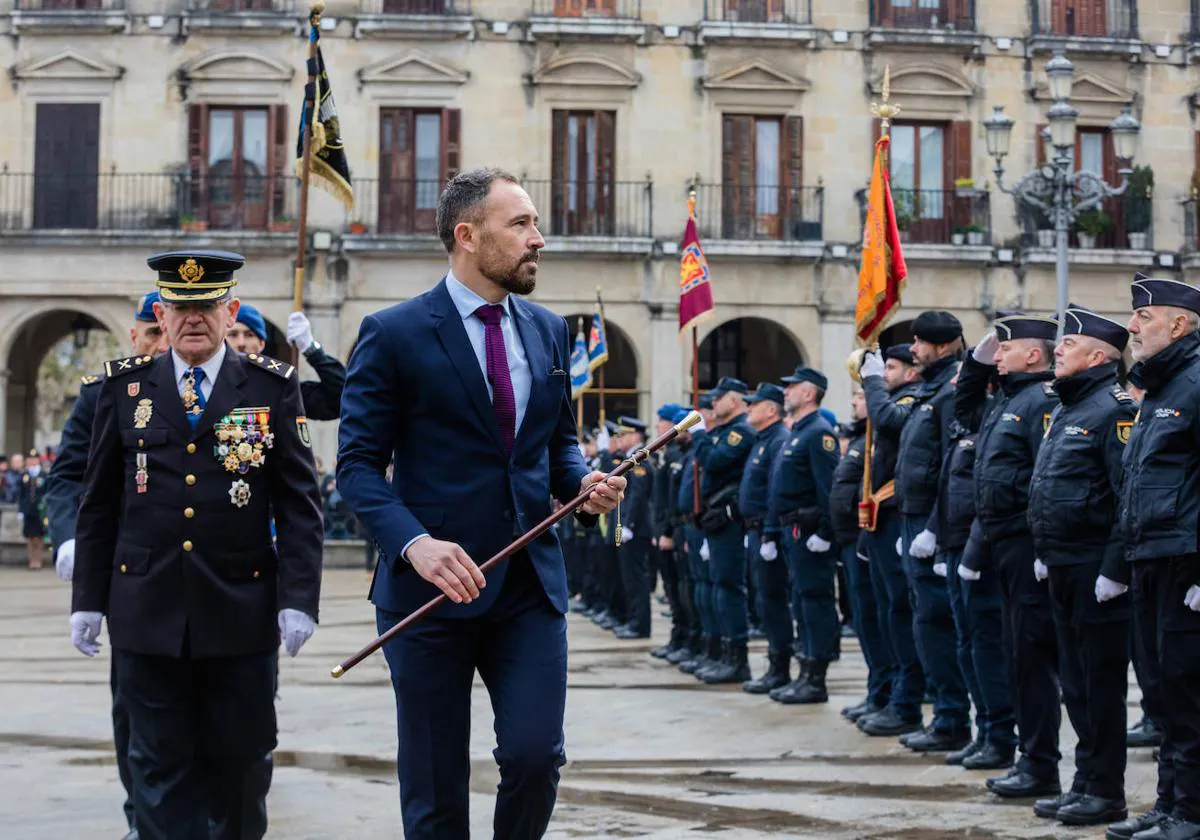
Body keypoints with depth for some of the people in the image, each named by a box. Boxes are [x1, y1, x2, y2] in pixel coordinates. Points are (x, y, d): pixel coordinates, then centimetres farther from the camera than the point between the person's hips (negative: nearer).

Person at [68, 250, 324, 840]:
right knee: (161, 765, 4)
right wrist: (87, 598, 7)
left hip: (240, 612, -1)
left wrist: (299, 598, -7)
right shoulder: (125, 386, 7)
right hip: (147, 614, 1)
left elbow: (299, 503, 0)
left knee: (240, 763, 8)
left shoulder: (273, 387, 2)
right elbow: (99, 504, 10)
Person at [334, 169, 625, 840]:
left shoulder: (549, 331, 10)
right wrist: (414, 542, -23)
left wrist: (582, 483, -3)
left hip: (530, 583, 4)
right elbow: (359, 462, -8)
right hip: (432, 584, -3)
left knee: (535, 755, -6)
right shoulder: (395, 334, -6)